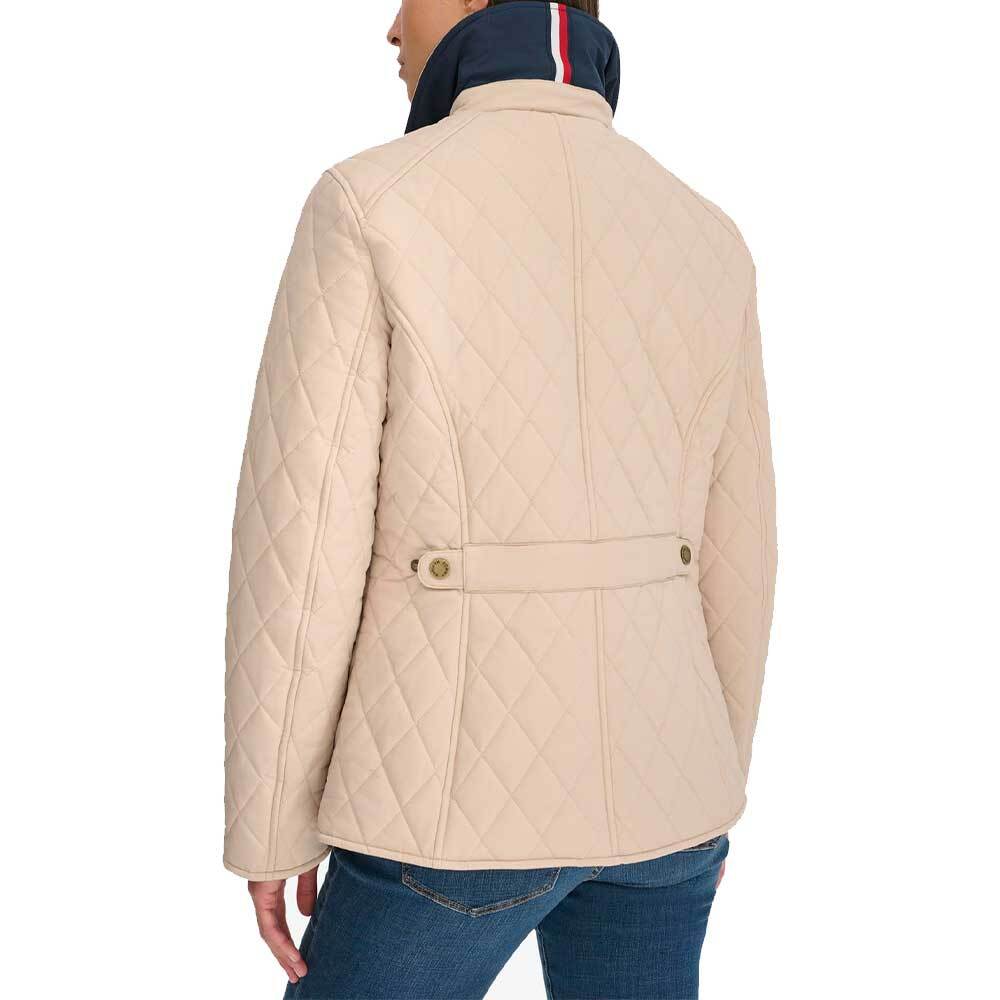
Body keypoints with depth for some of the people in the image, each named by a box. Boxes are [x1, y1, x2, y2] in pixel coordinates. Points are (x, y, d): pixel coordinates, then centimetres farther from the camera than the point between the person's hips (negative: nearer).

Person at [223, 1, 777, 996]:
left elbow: (301, 540, -14)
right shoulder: (705, 243, 4)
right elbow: (731, 551, 7)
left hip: (464, 797, -5)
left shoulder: (371, 206, -12)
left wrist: (271, 826, -2)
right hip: (643, 774, 5)